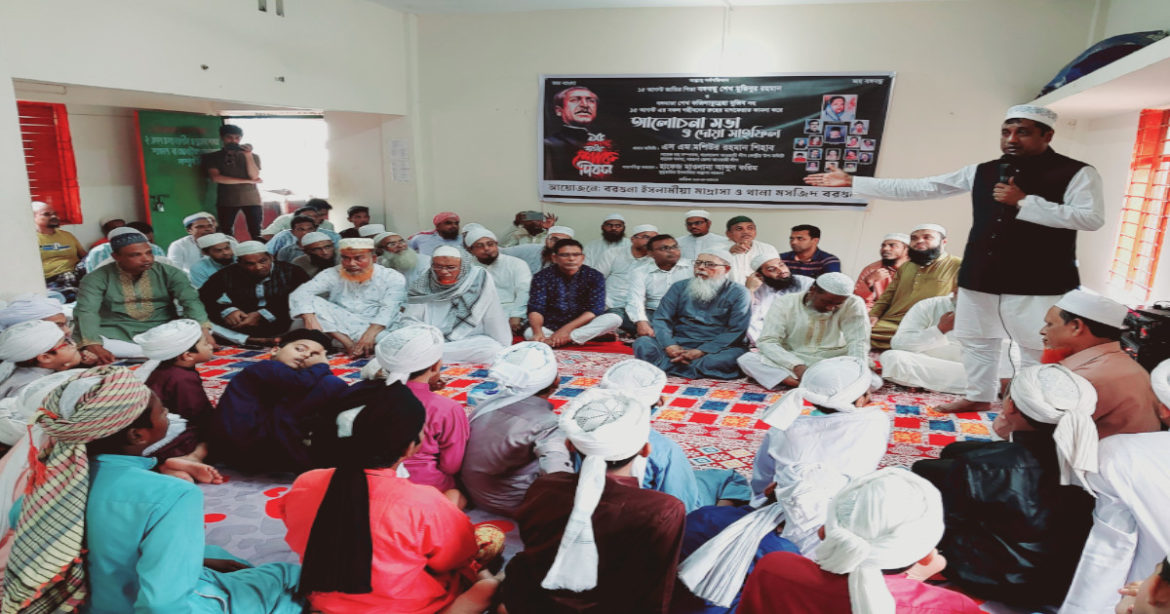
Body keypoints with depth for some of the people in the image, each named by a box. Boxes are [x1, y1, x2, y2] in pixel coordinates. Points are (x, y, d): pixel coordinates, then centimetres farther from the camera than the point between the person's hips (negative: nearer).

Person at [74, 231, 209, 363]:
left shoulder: (169, 273, 0)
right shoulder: (98, 278, -2)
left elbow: (191, 300, -12)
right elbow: (86, 311, -14)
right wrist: (93, 347, -31)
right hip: (117, 334, 0)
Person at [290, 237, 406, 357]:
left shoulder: (392, 278, 1)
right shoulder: (332, 275, 3)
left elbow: (389, 309, -11)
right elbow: (301, 294, -8)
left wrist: (370, 334, -28)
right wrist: (310, 320, -29)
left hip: (377, 328, -3)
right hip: (339, 330, 3)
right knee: (312, 302, -20)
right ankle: (350, 345, -26)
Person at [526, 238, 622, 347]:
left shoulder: (594, 276, -3)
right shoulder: (542, 277, -2)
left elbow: (595, 309, -13)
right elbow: (536, 309, -12)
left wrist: (566, 329, -25)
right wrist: (538, 333, -34)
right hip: (550, 328, -1)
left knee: (614, 319, -24)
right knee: (529, 333, -31)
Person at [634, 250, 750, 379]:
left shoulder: (738, 293, 2)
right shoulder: (680, 287, 11)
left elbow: (736, 331, -8)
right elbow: (661, 319, 5)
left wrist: (701, 351, -19)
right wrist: (670, 346, -16)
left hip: (715, 348, -2)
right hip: (678, 345, 2)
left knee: (736, 354, -36)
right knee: (642, 343, -22)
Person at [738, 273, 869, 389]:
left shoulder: (853, 304, -7)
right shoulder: (784, 303, -9)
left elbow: (858, 342, -12)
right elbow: (767, 341, -14)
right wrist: (797, 366, -31)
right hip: (791, 363, 0)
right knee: (747, 359, -27)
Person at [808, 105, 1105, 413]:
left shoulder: (1077, 173, -4)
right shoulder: (981, 172, 8)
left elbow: (1092, 217, -17)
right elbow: (917, 188, 7)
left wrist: (1023, 202, -20)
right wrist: (852, 181, 3)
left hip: (1038, 283, -5)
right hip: (980, 277, 6)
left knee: (1036, 349, 2)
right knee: (977, 341, 17)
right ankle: (978, 397, 35)